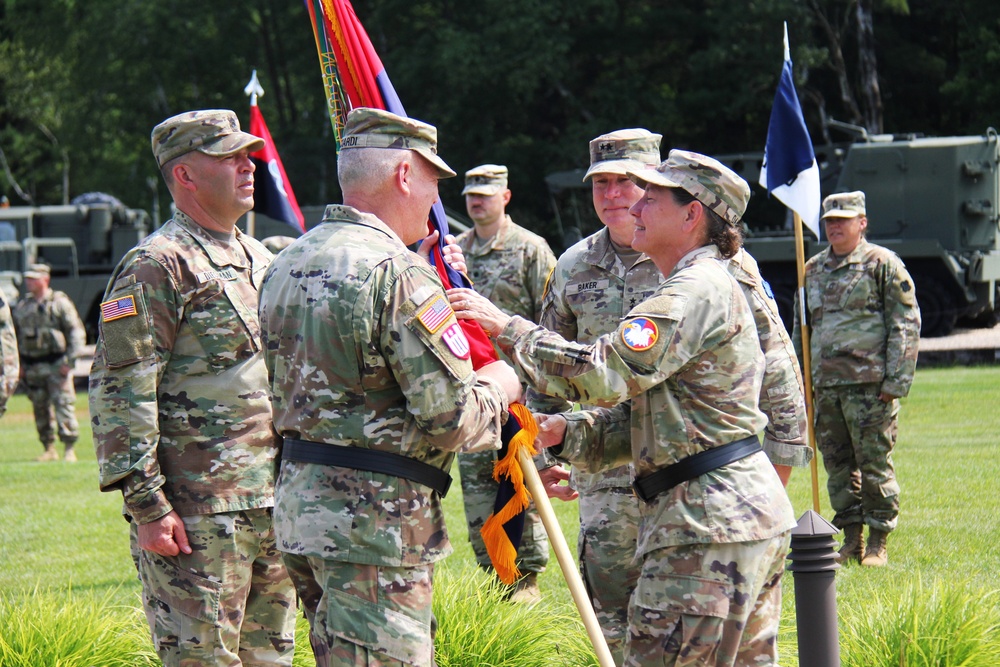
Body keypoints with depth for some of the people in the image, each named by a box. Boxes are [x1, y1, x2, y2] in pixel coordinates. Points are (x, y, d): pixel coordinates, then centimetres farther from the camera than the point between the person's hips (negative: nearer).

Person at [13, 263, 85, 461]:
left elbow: (77, 333, -4)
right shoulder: (22, 306, 13)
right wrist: (18, 363, 9)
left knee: (63, 405, -10)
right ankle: (49, 449, 14)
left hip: (56, 364, -5)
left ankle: (69, 449, -9)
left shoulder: (60, 302, -2)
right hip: (32, 368, 5)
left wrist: (69, 361, -11)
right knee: (40, 409, 7)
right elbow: (15, 337, 19)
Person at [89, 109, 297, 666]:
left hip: (273, 508, 8)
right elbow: (120, 391, -13)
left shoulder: (261, 260, 18)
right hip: (196, 514, -8)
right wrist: (145, 504, -18)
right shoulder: (157, 267, -8)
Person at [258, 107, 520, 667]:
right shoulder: (400, 273, -17)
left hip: (298, 498, 9)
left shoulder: (288, 263, 12)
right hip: (375, 518, -9)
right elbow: (451, 418, -20)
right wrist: (499, 388, 3)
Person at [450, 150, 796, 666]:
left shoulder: (698, 290, -13)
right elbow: (641, 421, 21)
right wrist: (568, 432, 5)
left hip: (708, 526, -11)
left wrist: (505, 328, -15)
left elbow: (607, 372, -22)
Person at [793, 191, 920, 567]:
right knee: (838, 465, 7)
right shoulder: (813, 270, 16)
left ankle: (878, 544, 3)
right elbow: (801, 328, 25)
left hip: (869, 384, -6)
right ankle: (851, 540, 15)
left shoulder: (883, 265, -1)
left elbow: (906, 325, -4)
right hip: (825, 387, 6)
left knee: (875, 465, -3)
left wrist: (896, 381, -10)